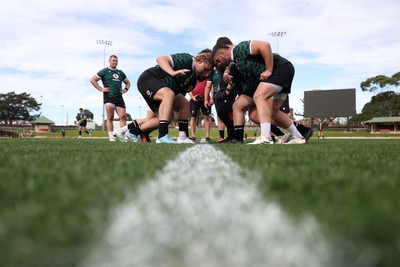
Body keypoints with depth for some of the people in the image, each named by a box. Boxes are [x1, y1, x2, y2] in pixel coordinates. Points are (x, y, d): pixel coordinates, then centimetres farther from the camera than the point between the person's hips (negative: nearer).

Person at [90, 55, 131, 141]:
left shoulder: (120, 72, 20)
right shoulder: (104, 71, 6)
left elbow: (128, 82, 32)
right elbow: (92, 80, 2)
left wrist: (126, 89, 13)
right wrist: (101, 89, -5)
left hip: (119, 97, 4)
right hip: (108, 96, -4)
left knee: (123, 117, -6)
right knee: (110, 118, -5)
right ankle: (111, 136, -2)